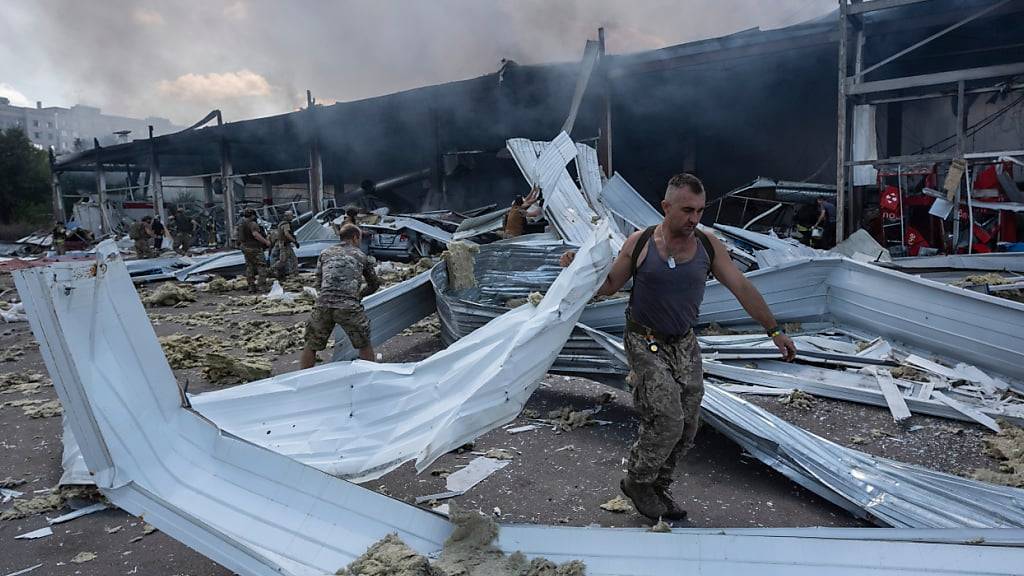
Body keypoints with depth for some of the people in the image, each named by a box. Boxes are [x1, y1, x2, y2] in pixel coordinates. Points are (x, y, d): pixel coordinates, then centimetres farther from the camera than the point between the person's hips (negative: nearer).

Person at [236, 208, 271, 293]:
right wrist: (266, 241, -21)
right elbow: (256, 235, -27)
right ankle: (262, 285, -14)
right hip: (254, 248, -8)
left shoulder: (241, 224, 11)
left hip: (245, 248, 8)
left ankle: (251, 287, 11)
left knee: (249, 267, 11)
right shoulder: (252, 224, -15)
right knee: (261, 266, -5)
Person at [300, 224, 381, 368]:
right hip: (349, 307, -2)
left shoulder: (325, 253, 20)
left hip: (323, 306, 2)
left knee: (311, 346, 18)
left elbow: (318, 284, 21)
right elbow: (374, 284, 26)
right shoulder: (362, 256, 16)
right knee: (364, 345, 17)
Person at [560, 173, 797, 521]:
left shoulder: (708, 246, -2)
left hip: (684, 345, 4)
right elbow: (609, 286, 2)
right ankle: (637, 482, 12)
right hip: (645, 344, -4)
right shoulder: (639, 243, -9)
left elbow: (742, 289, 3)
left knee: (687, 429, 7)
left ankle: (657, 488, 29)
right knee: (667, 420, -14)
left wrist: (774, 330, 3)